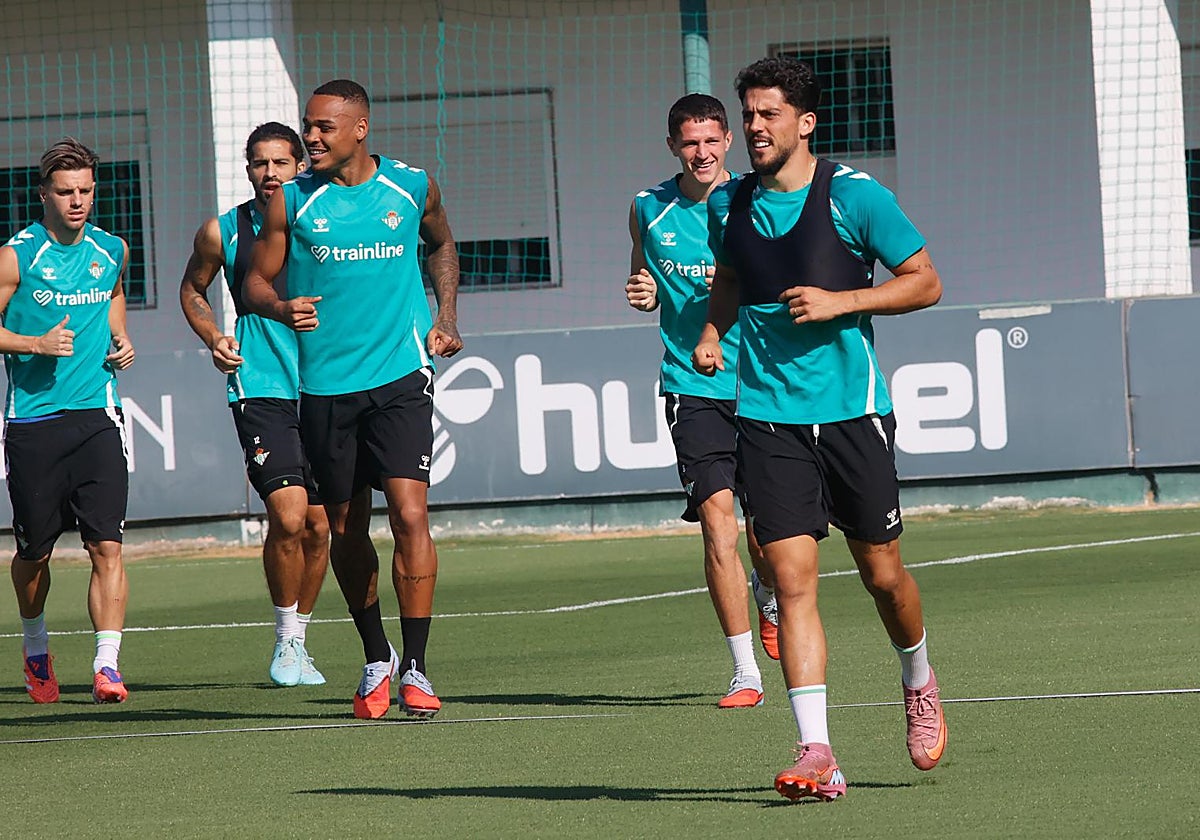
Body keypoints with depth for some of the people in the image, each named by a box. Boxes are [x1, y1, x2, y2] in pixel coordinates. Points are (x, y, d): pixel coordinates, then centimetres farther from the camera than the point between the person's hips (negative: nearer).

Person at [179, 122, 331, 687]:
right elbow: (192, 289, 19)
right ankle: (285, 638, 1)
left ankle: (298, 640, 23)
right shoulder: (222, 233, 1)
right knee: (287, 516, -17)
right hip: (259, 391, -2)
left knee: (318, 525, 5)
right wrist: (214, 339, 3)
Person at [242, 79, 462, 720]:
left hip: (400, 377, -1)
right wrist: (279, 308, -17)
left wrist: (446, 314, 13)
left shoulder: (414, 187, 4)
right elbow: (255, 281, 5)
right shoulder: (292, 200, 1)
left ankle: (415, 668, -9)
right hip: (325, 384, 1)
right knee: (345, 529, 9)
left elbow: (440, 244, 25)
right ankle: (375, 657, 29)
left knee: (410, 515, -14)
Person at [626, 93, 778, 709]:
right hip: (692, 387, 0)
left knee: (765, 530, 3)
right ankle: (746, 673, -9)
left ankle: (770, 599, 41)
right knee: (717, 519, -14)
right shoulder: (648, 208, 5)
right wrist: (641, 294, 0)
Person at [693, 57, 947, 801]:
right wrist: (712, 332, 9)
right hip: (767, 418, 2)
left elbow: (926, 282, -3)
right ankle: (817, 754, -12)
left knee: (882, 573, 7)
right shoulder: (729, 204, 7)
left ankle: (919, 684, 38)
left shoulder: (855, 196, -7)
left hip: (852, 412, -2)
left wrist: (841, 302, -15)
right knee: (792, 578, -9)